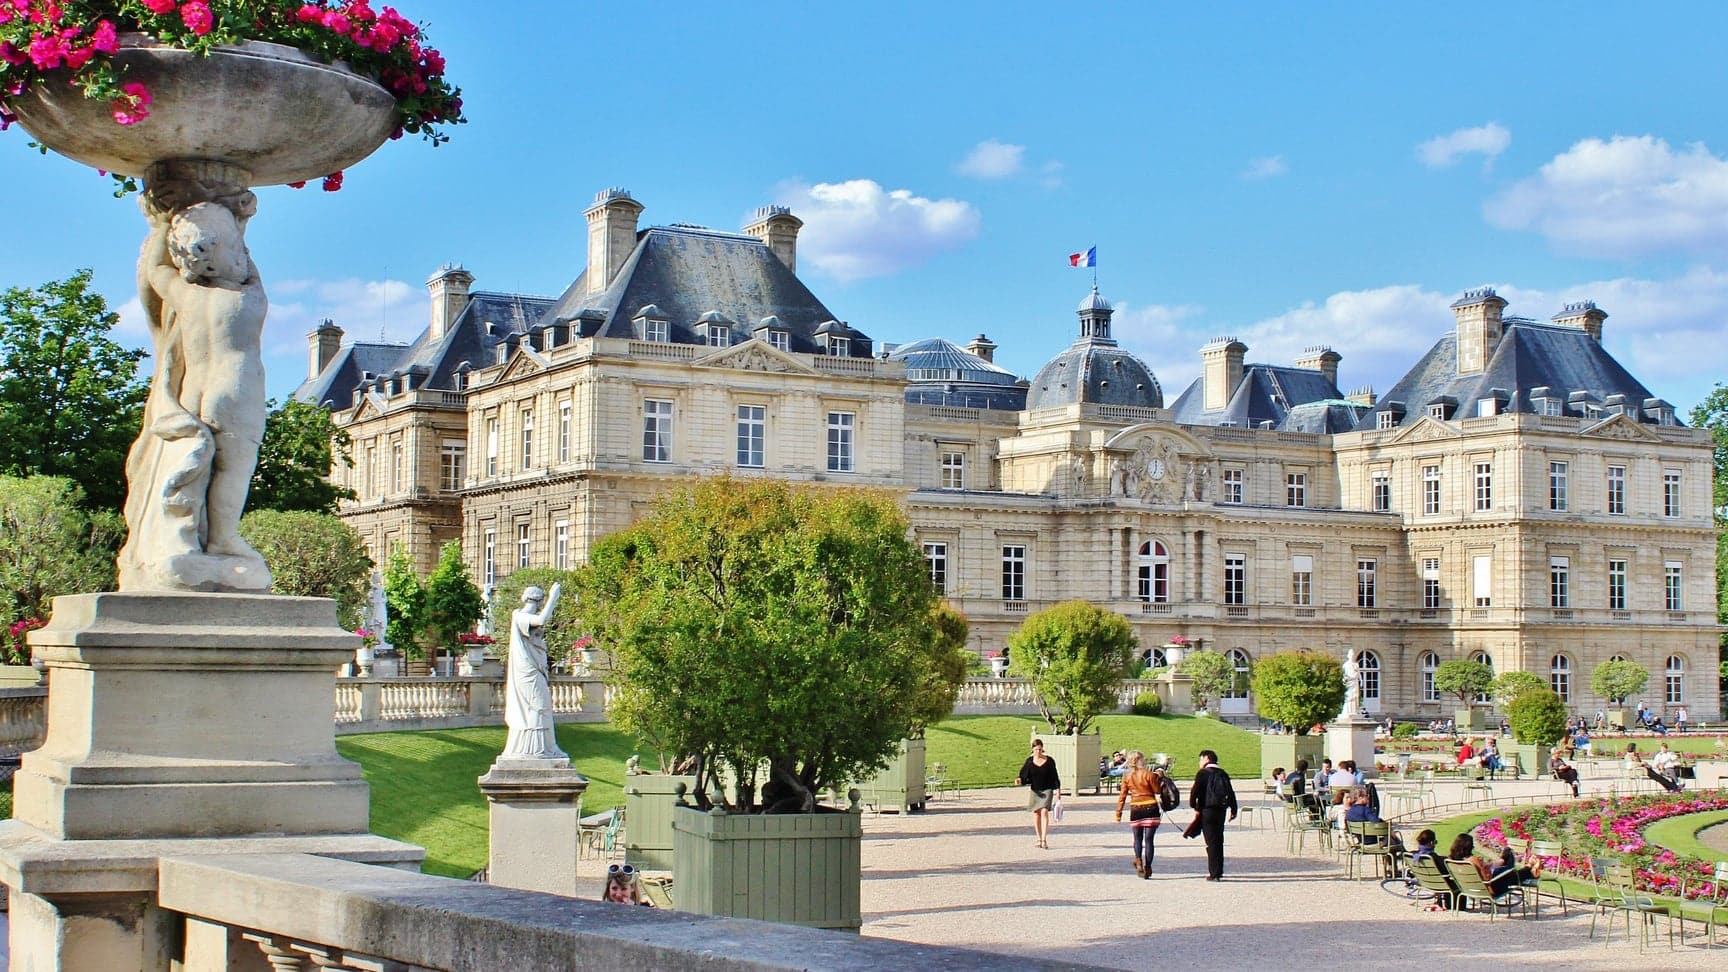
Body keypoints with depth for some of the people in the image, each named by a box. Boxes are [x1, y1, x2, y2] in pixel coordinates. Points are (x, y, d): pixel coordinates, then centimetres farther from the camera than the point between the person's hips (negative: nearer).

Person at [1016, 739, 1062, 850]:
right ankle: (1039, 839, 17)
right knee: (1036, 813, 6)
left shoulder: (1049, 761, -3)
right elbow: (1024, 775, 3)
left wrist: (1058, 789, -1)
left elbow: (1054, 777, 2)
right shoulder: (1029, 761, 2)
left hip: (1047, 790, -3)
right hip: (1034, 791, 3)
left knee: (1044, 812, -15)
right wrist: (1020, 780, -18)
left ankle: (1044, 839, -18)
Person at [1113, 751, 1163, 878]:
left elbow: (1122, 796, 2)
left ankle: (1138, 861, -9)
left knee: (1138, 839, 14)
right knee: (1148, 839, 3)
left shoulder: (1127, 777, 0)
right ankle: (1147, 867, 3)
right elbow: (1157, 790, -2)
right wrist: (1159, 778, 11)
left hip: (1135, 809, 2)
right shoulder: (1148, 774, -9)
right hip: (1151, 808, -2)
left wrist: (1118, 814, 7)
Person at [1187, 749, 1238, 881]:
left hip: (1207, 810, -5)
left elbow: (1195, 791, -13)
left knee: (1211, 842, -4)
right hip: (1221, 810, 5)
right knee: (1219, 841, 14)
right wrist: (1233, 810, 16)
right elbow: (1231, 792, 11)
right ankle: (1219, 871, 18)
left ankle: (1214, 873, -6)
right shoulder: (1223, 774, 11)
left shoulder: (1203, 774, -6)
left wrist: (1194, 806, -1)